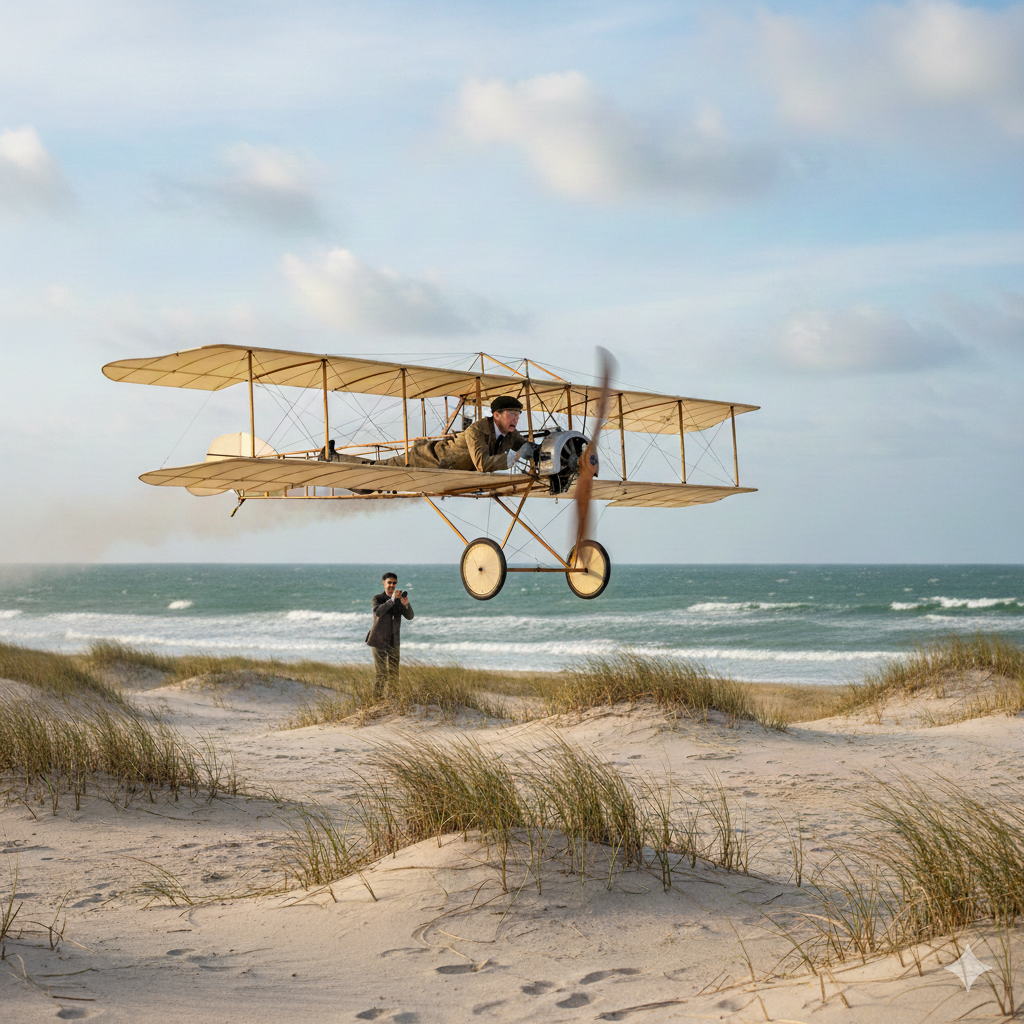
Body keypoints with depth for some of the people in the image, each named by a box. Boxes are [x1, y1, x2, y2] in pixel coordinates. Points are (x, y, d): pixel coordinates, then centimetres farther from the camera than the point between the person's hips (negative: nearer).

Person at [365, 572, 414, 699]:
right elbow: (377, 612, -23)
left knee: (394, 673, 5)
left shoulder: (399, 600, 8)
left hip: (394, 641, 4)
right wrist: (392, 600, -32)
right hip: (379, 640, -4)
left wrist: (406, 604, -23)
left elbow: (410, 616, -3)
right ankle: (377, 698, -3)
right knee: (381, 673, -9)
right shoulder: (377, 598, -2)